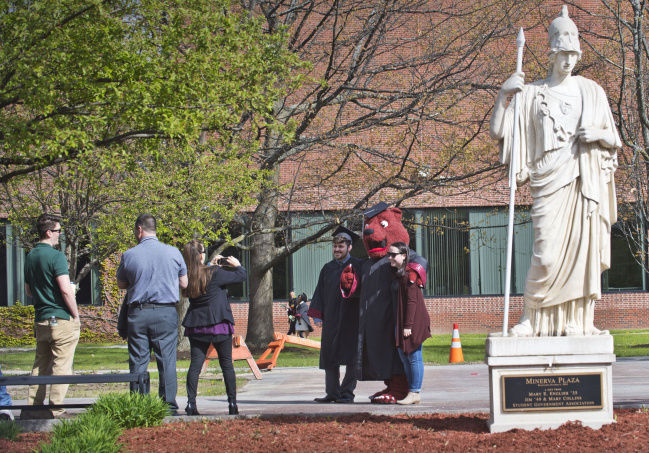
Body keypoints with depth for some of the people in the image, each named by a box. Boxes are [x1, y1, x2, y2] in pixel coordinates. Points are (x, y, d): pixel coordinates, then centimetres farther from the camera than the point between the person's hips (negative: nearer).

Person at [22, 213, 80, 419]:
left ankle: (33, 407, 12)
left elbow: (28, 290, 20)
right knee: (61, 365, -4)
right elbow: (65, 289, -18)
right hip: (61, 318, -7)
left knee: (40, 365, 13)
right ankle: (56, 410, -7)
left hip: (40, 320, 7)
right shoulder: (56, 256, -14)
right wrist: (76, 315, -10)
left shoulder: (30, 256, 11)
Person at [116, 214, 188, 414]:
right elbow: (184, 283, 10)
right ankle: (168, 404, 0)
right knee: (167, 360, 3)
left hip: (138, 313, 0)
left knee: (138, 362, 4)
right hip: (166, 313, 0)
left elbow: (121, 284, 12)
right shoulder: (173, 252, 1)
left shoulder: (129, 255, -2)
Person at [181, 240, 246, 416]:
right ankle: (232, 403, 8)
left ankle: (191, 403, -6)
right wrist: (237, 265, 13)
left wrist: (213, 265, 21)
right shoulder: (214, 274, -14)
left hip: (196, 326, 4)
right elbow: (241, 276, -5)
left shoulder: (188, 276, 0)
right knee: (227, 364, 7)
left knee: (195, 365, 3)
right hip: (219, 324, -4)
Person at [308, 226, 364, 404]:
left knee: (350, 356, -3)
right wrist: (317, 315, 3)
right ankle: (332, 392, 9)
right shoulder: (328, 268, 14)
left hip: (351, 319, -4)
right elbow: (320, 293, 12)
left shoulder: (358, 266, 2)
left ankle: (347, 392, 3)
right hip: (331, 319, 4)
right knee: (329, 356, 3)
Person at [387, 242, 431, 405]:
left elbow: (412, 301, -18)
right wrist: (400, 324, 18)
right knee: (403, 355, 12)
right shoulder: (396, 274, 13)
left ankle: (415, 393, -2)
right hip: (400, 321, 10)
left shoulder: (409, 274, -14)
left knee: (414, 357, -5)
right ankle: (411, 391, 19)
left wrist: (408, 325, -21)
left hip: (413, 320, -10)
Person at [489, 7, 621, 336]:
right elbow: (497, 131, 3)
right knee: (547, 254, -12)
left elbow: (614, 140, 17)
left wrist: (599, 134, -5)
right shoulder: (532, 94, 7)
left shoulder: (591, 92, 14)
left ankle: (575, 321, 4)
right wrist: (503, 95, -10)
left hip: (585, 184, 3)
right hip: (550, 182, -3)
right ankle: (531, 318, -2)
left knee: (581, 250, -1)